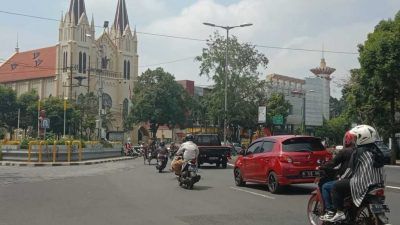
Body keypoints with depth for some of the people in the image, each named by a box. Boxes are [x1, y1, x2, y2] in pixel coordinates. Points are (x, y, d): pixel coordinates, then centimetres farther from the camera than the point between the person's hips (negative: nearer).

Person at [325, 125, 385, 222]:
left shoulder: (358, 152, -12)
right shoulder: (377, 151, 11)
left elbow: (351, 170, -8)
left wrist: (340, 179, 8)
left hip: (363, 185, -9)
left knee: (336, 187, 1)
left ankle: (339, 212, -6)